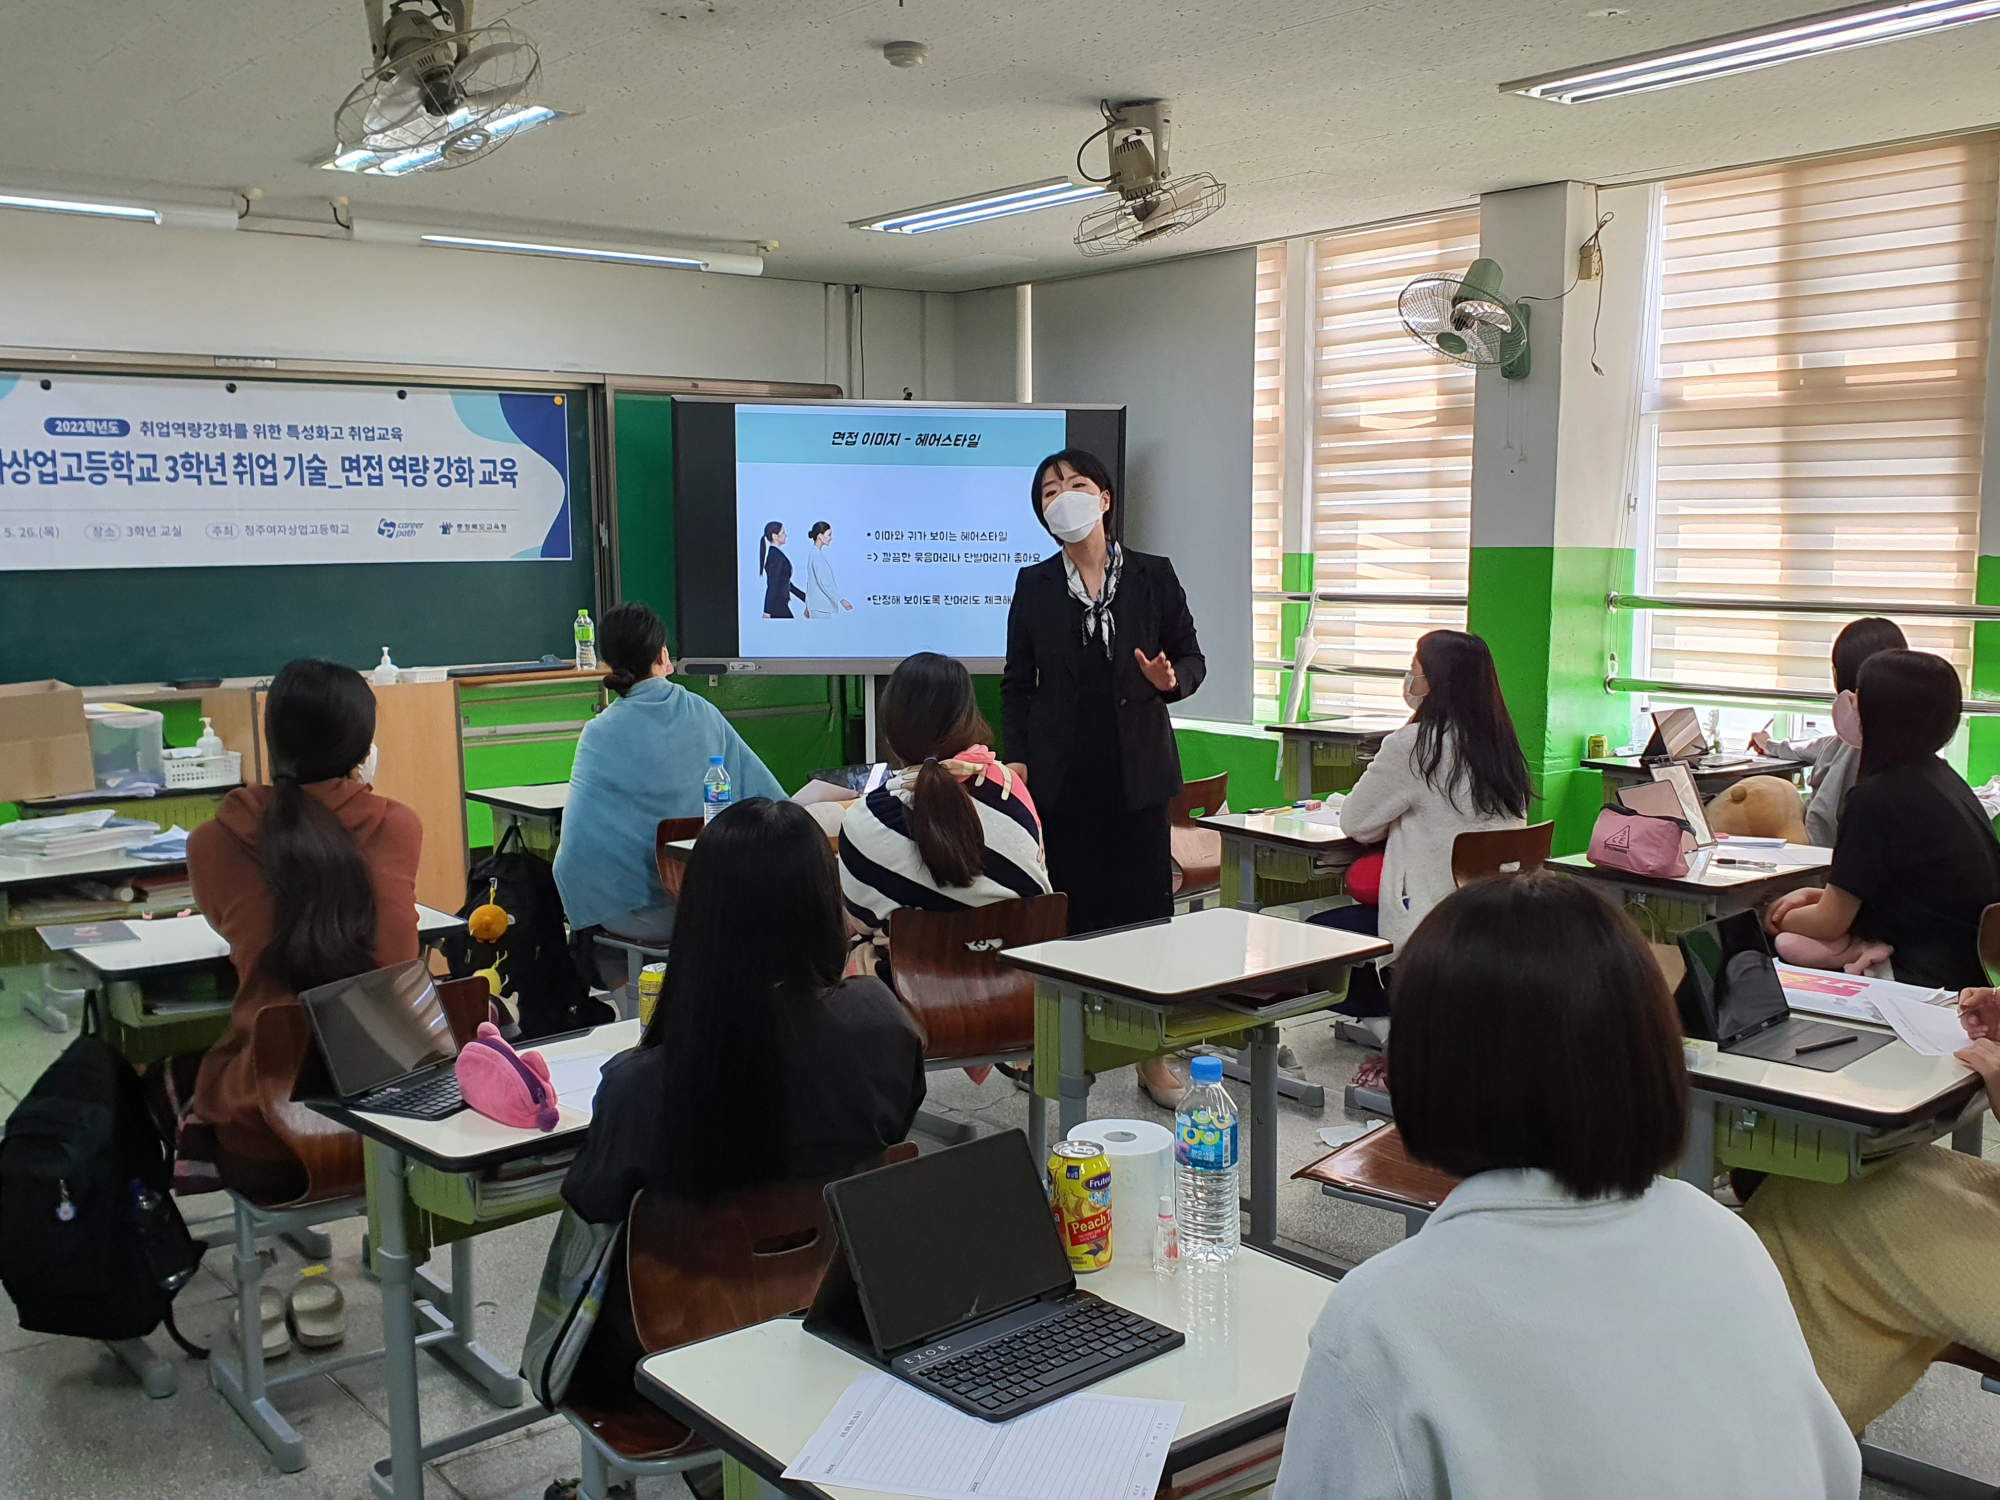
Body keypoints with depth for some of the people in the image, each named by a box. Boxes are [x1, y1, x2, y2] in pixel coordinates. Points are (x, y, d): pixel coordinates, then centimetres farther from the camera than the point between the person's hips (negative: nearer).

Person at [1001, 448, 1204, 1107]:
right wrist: (1014, 755, -2)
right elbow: (1018, 683, 7)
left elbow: (1192, 658, 8)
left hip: (1136, 770, 0)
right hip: (1061, 773, 0)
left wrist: (1171, 679, -15)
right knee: (1068, 910, 3)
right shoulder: (1034, 585, 5)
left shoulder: (1154, 576, 3)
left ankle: (1153, 1056, 13)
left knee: (1144, 908, 2)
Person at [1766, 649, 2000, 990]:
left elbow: (1829, 923, -10)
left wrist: (1779, 920, 9)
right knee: (1792, 944, 5)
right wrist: (1812, 896, 13)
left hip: (1930, 980, -9)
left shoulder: (1876, 796, -18)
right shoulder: (1941, 776, 9)